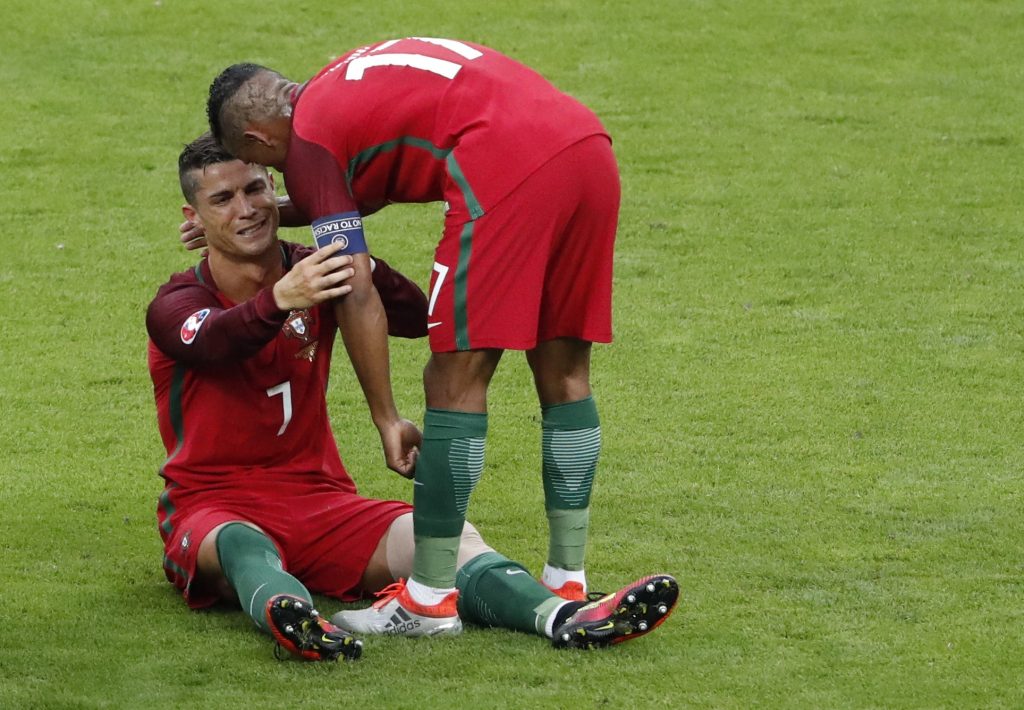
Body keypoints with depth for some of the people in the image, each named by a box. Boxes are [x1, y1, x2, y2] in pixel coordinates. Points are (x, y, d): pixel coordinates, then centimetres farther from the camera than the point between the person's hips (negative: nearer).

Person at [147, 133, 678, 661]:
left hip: (317, 499, 3)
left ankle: (563, 617, -50)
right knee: (239, 543, -40)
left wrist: (350, 256, -27)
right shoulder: (177, 303, -5)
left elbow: (416, 317, -9)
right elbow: (212, 342, -32)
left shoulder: (313, 274, 6)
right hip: (214, 511, -3)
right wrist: (280, 300, -53)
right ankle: (285, 613, -75)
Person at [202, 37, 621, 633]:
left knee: (457, 381, 1)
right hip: (590, 145, 9)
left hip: (508, 169, -9)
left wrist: (386, 419, 7)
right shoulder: (349, 80, 30)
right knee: (564, 372, 16)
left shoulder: (307, 139, 7)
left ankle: (430, 599, 5)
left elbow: (358, 293, 2)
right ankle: (568, 584, 22)